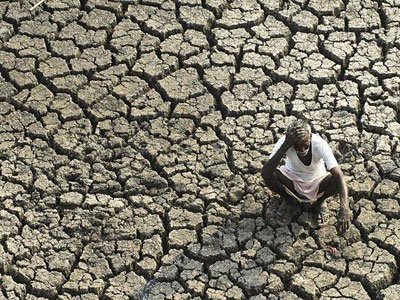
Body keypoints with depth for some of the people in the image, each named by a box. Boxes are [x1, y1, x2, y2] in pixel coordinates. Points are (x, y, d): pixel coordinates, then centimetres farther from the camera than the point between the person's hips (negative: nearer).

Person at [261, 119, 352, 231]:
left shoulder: (320, 144, -33)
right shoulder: (284, 142, -31)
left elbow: (339, 175, -40)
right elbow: (265, 173, -42)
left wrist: (344, 207, -55)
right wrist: (285, 146, -51)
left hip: (316, 180, 0)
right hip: (292, 179, 0)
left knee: (336, 181, -32)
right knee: (269, 176, -30)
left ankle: (319, 201, 5)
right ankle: (288, 200, 4)